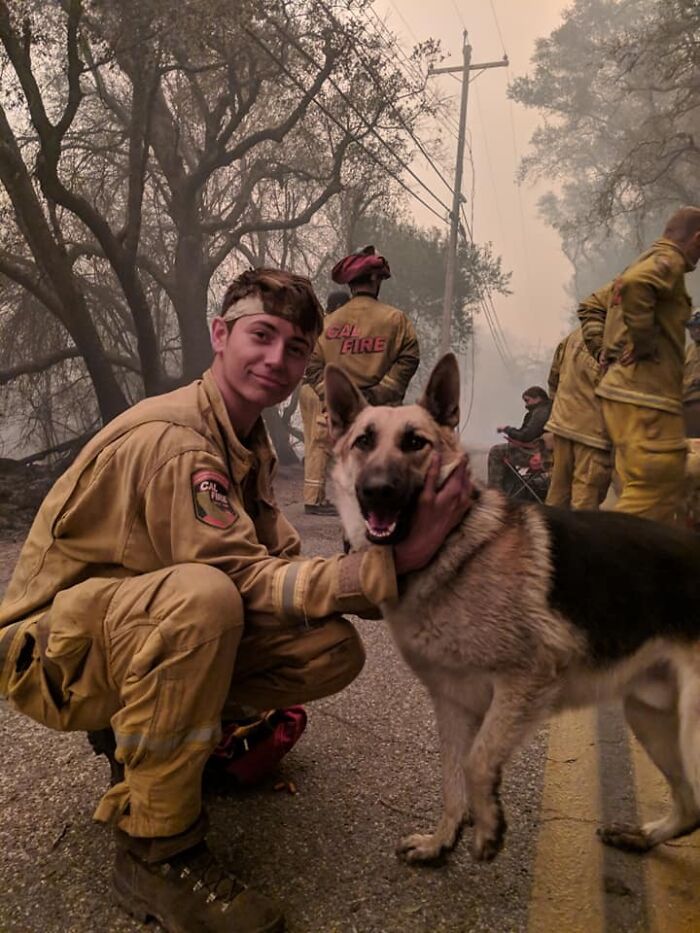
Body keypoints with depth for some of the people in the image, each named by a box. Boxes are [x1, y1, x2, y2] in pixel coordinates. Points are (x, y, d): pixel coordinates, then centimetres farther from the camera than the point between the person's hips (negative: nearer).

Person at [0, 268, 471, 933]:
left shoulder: (249, 440, 4)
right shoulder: (172, 439, -25)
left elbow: (278, 561, -1)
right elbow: (246, 581, -30)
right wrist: (394, 561, -35)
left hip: (151, 628, 8)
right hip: (53, 648, -7)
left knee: (333, 648, -9)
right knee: (202, 594, -40)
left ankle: (150, 726, 9)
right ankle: (155, 849, -19)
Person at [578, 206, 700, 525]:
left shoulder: (642, 263, 22)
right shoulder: (669, 261, -6)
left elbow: (590, 307, 28)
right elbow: (635, 284, -29)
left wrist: (601, 346, 16)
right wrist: (644, 340, -19)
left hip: (622, 390, 10)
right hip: (646, 396, -10)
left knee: (650, 491, 14)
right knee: (653, 496, -9)